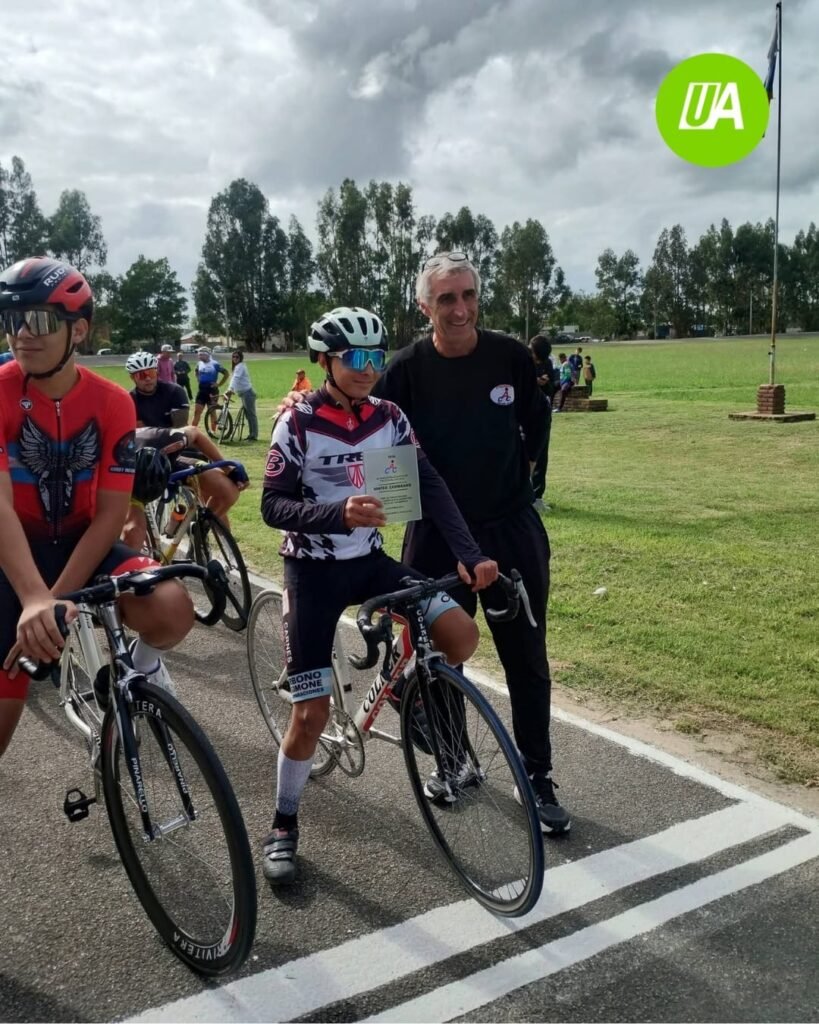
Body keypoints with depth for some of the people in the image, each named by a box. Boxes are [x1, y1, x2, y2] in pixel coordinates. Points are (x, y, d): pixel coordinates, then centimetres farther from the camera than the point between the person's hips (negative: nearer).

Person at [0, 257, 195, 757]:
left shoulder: (113, 404, -12)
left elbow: (110, 516, -14)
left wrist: (57, 600, -25)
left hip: (81, 544, 1)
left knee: (172, 609, -27)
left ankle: (143, 664, 8)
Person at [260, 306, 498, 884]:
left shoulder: (390, 419, -1)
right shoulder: (297, 424, -12)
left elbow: (430, 487, -7)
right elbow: (274, 506, -17)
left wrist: (470, 555, -18)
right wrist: (339, 514, -34)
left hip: (370, 560, 4)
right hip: (314, 570, -4)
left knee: (461, 633, -14)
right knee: (312, 713, -5)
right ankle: (284, 825, 17)